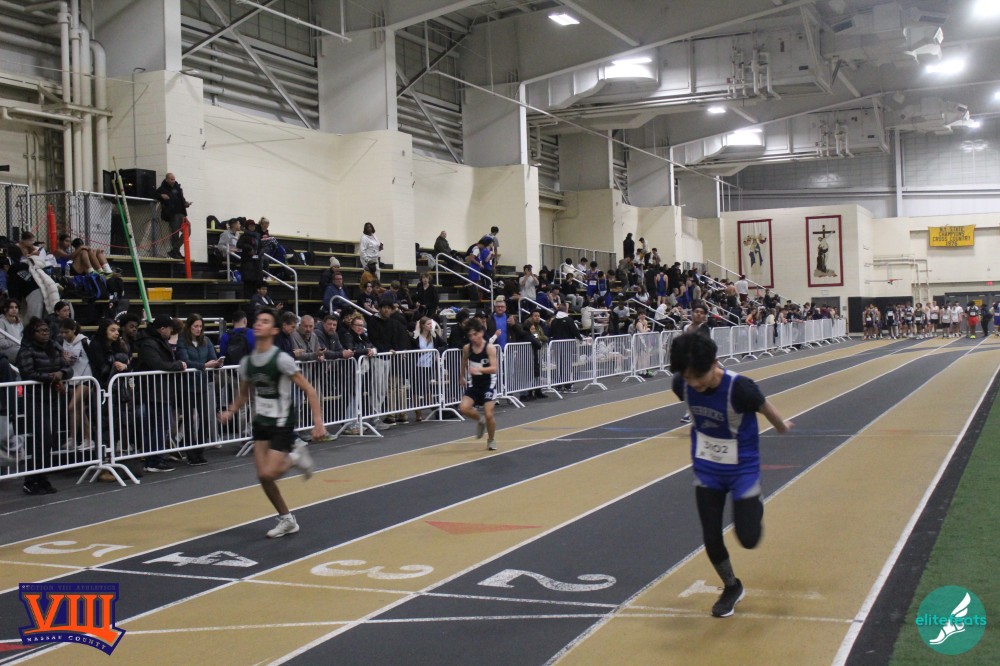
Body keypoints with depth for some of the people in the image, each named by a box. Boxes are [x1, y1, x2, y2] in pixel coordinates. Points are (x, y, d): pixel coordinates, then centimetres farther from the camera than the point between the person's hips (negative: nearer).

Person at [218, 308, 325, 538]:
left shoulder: (281, 359, -17)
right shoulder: (247, 362, 2)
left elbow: (309, 390, -15)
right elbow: (244, 394, 19)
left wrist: (318, 422, -21)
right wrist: (230, 411, 2)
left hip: (282, 423, -6)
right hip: (261, 422, 6)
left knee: (268, 474, -15)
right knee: (262, 476, 3)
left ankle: (296, 456, 15)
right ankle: (287, 520, 20)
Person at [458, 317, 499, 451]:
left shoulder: (489, 348, -17)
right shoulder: (467, 348, -4)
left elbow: (494, 368, -24)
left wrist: (479, 369, -39)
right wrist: (462, 377, 26)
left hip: (488, 384, -4)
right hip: (474, 384, 4)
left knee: (488, 414, -9)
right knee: (463, 408, -16)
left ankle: (491, 440, 18)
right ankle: (480, 420, 16)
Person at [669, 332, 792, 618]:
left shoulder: (740, 388, -32)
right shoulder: (682, 385, -18)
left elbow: (766, 408, -11)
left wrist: (782, 427, 8)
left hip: (743, 469, -3)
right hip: (706, 469, 4)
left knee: (748, 538, -1)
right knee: (711, 538, 5)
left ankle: (755, 507, 33)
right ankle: (731, 588, 31)